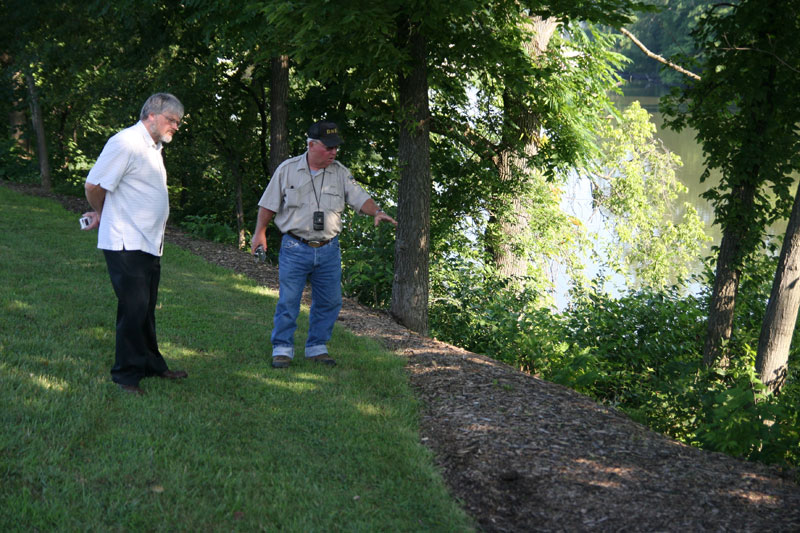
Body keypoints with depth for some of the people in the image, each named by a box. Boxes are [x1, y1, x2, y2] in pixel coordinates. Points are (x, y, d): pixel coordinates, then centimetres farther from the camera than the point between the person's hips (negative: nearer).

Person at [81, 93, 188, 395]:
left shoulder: (153, 147, 16)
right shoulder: (126, 143, -15)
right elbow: (94, 185, -16)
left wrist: (103, 215, 16)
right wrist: (103, 214, 2)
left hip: (149, 245, 9)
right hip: (126, 244, -9)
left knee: (146, 310, 17)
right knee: (133, 308, -6)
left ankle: (151, 365, 28)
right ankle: (127, 375, 4)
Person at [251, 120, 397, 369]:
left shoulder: (340, 173, 7)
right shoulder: (288, 169, 1)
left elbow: (360, 197, 1)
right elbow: (269, 204, 6)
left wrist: (377, 212, -17)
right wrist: (260, 233, 3)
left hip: (329, 250, 3)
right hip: (295, 248, -3)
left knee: (329, 301, 6)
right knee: (288, 300, -4)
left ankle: (317, 348, 19)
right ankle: (282, 349, 6)